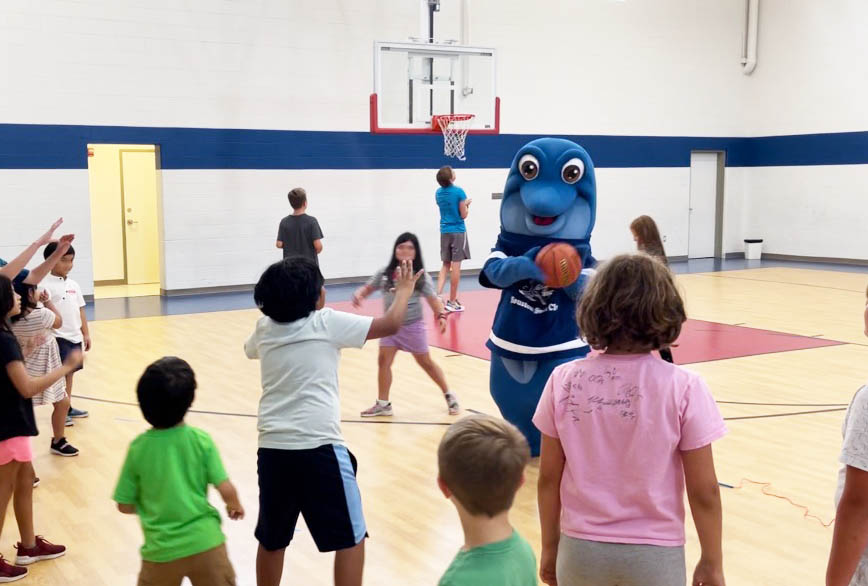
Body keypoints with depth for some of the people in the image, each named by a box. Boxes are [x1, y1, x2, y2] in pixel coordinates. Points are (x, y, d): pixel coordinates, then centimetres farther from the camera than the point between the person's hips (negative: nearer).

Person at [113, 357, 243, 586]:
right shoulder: (200, 440, -9)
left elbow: (125, 505, 0)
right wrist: (235, 505, 11)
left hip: (161, 549, 1)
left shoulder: (138, 447, -6)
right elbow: (227, 490, -11)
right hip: (204, 542, -1)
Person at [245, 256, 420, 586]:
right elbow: (391, 324, -2)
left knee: (271, 540, 20)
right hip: (318, 448, -5)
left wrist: (281, 300, 41)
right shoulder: (327, 323, -5)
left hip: (272, 449, 5)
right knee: (350, 538, 8)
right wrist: (404, 290, 17)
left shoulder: (265, 329, 9)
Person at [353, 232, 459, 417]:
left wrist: (441, 316, -29)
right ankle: (383, 404, 10)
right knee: (383, 361, -3)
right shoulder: (384, 274, -3)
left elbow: (433, 299, -12)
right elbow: (367, 288, 4)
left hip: (413, 326, -3)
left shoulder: (421, 277, -10)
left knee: (426, 362, 8)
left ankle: (449, 396, 25)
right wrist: (358, 295, -18)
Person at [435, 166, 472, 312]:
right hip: (458, 231, -5)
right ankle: (452, 302, 4)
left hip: (444, 231, 5)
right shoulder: (459, 192, -13)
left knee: (446, 264, 14)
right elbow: (463, 215, -9)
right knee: (456, 266, 0)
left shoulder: (438, 193, 6)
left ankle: (438, 294, -2)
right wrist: (467, 204, 8)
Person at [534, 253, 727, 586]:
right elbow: (704, 491, -10)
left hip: (581, 551, 2)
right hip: (653, 555, -1)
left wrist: (550, 547, 10)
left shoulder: (564, 381, -9)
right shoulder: (683, 388, -15)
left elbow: (548, 478, -3)